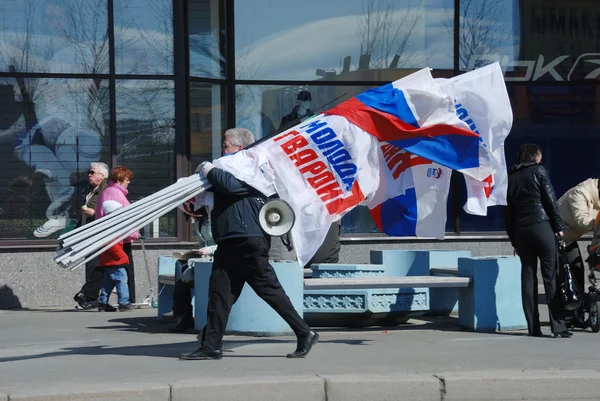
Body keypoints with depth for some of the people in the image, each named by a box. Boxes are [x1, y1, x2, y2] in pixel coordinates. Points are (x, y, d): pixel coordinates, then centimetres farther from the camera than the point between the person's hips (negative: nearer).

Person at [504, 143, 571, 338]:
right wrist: (558, 226, 0)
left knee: (528, 277, 6)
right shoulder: (538, 170, 2)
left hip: (520, 231, 5)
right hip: (541, 226, -5)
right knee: (551, 275, -4)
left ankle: (533, 327, 3)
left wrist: (513, 239, 17)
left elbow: (507, 212, 14)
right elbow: (550, 200, -4)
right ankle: (558, 325, -9)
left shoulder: (510, 177, 15)